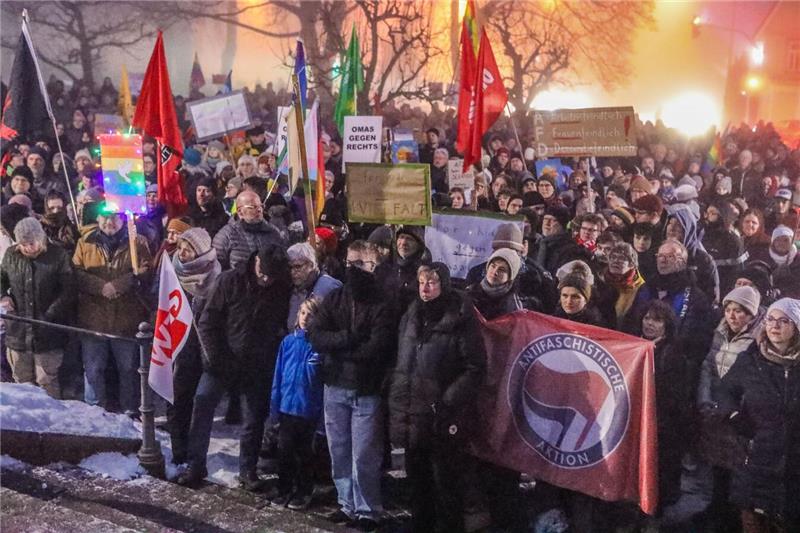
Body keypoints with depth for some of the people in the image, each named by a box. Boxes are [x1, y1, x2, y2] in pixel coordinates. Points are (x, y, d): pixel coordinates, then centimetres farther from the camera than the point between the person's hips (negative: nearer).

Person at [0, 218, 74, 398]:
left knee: (47, 383, 1)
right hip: (18, 333, 4)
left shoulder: (58, 255, -5)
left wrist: (50, 315, -13)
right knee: (22, 382, 13)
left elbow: (67, 292, -5)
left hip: (47, 335, -3)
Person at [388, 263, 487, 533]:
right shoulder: (411, 316, 10)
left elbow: (475, 368, -12)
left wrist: (448, 402, -17)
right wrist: (396, 400, 11)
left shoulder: (460, 320, -9)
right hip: (413, 414, 6)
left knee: (445, 481, 3)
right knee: (417, 479, 17)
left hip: (442, 418, -6)